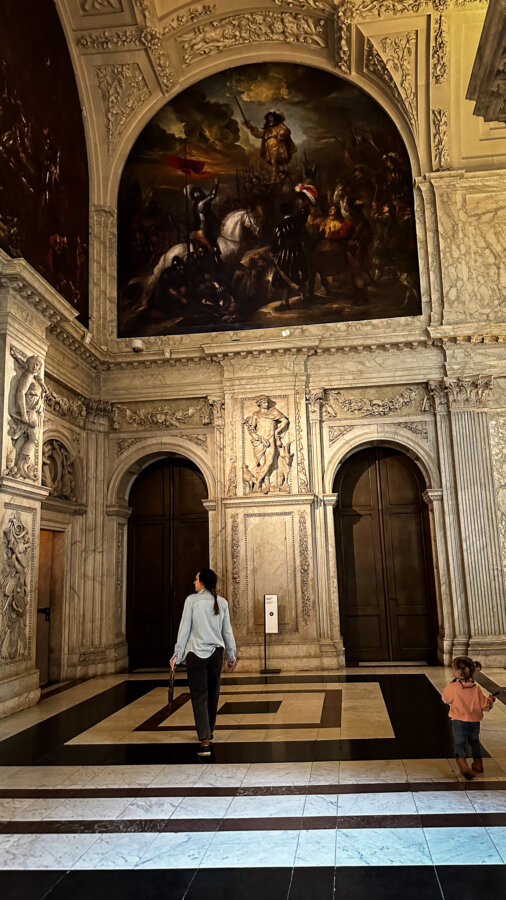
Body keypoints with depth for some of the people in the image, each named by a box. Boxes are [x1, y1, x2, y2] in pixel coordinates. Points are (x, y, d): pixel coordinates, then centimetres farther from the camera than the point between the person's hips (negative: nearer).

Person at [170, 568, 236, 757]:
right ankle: (209, 732, 33)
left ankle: (205, 741, -11)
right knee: (213, 694, 18)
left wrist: (177, 654, 0)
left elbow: (184, 628, -6)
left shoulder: (192, 600, -7)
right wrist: (231, 654, 17)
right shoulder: (222, 602, 2)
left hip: (195, 653, -3)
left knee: (199, 696, -2)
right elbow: (227, 631, 7)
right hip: (216, 653, 4)